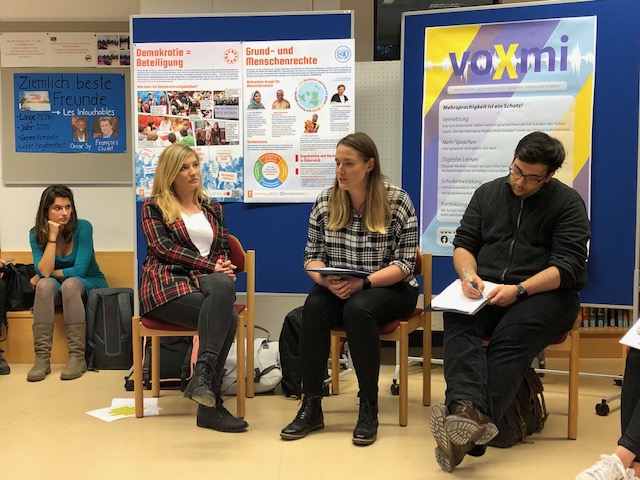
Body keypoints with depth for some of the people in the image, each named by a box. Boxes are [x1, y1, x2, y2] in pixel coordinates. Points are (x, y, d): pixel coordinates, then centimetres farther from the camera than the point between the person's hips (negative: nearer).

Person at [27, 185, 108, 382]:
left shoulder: (83, 227, -17)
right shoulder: (36, 234, -7)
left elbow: (79, 271, -19)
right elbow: (43, 271, -20)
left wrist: (44, 275, -10)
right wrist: (52, 237, -24)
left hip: (90, 285, -2)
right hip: (57, 290, 3)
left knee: (70, 284, -35)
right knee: (45, 284, -31)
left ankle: (78, 357, -35)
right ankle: (42, 359, -34)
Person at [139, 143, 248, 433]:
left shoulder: (213, 209, 25)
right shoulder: (153, 206, 11)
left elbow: (223, 251, 19)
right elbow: (164, 248, -3)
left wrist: (222, 269, -7)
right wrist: (210, 265, -13)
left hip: (205, 282, 4)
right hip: (167, 285, -4)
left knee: (224, 285, -37)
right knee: (227, 317, -33)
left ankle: (203, 377, -41)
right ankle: (211, 404, -33)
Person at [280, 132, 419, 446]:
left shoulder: (397, 202, -6)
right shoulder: (325, 202, 5)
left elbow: (405, 264, -9)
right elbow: (312, 256, 6)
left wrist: (363, 282, -24)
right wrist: (326, 280, -17)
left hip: (389, 288, -3)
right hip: (335, 288, 3)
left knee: (358, 309, -35)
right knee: (313, 307, -30)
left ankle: (368, 408, -21)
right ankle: (311, 407, -20)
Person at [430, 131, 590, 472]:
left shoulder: (568, 203, 3)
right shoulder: (487, 193, 16)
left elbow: (569, 265, -6)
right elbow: (463, 243, 14)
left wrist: (519, 289, -20)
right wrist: (468, 274, -10)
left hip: (543, 292, -3)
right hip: (485, 290, 3)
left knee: (512, 336, -34)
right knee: (457, 320, -30)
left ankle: (467, 435, -48)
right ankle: (467, 409, -52)